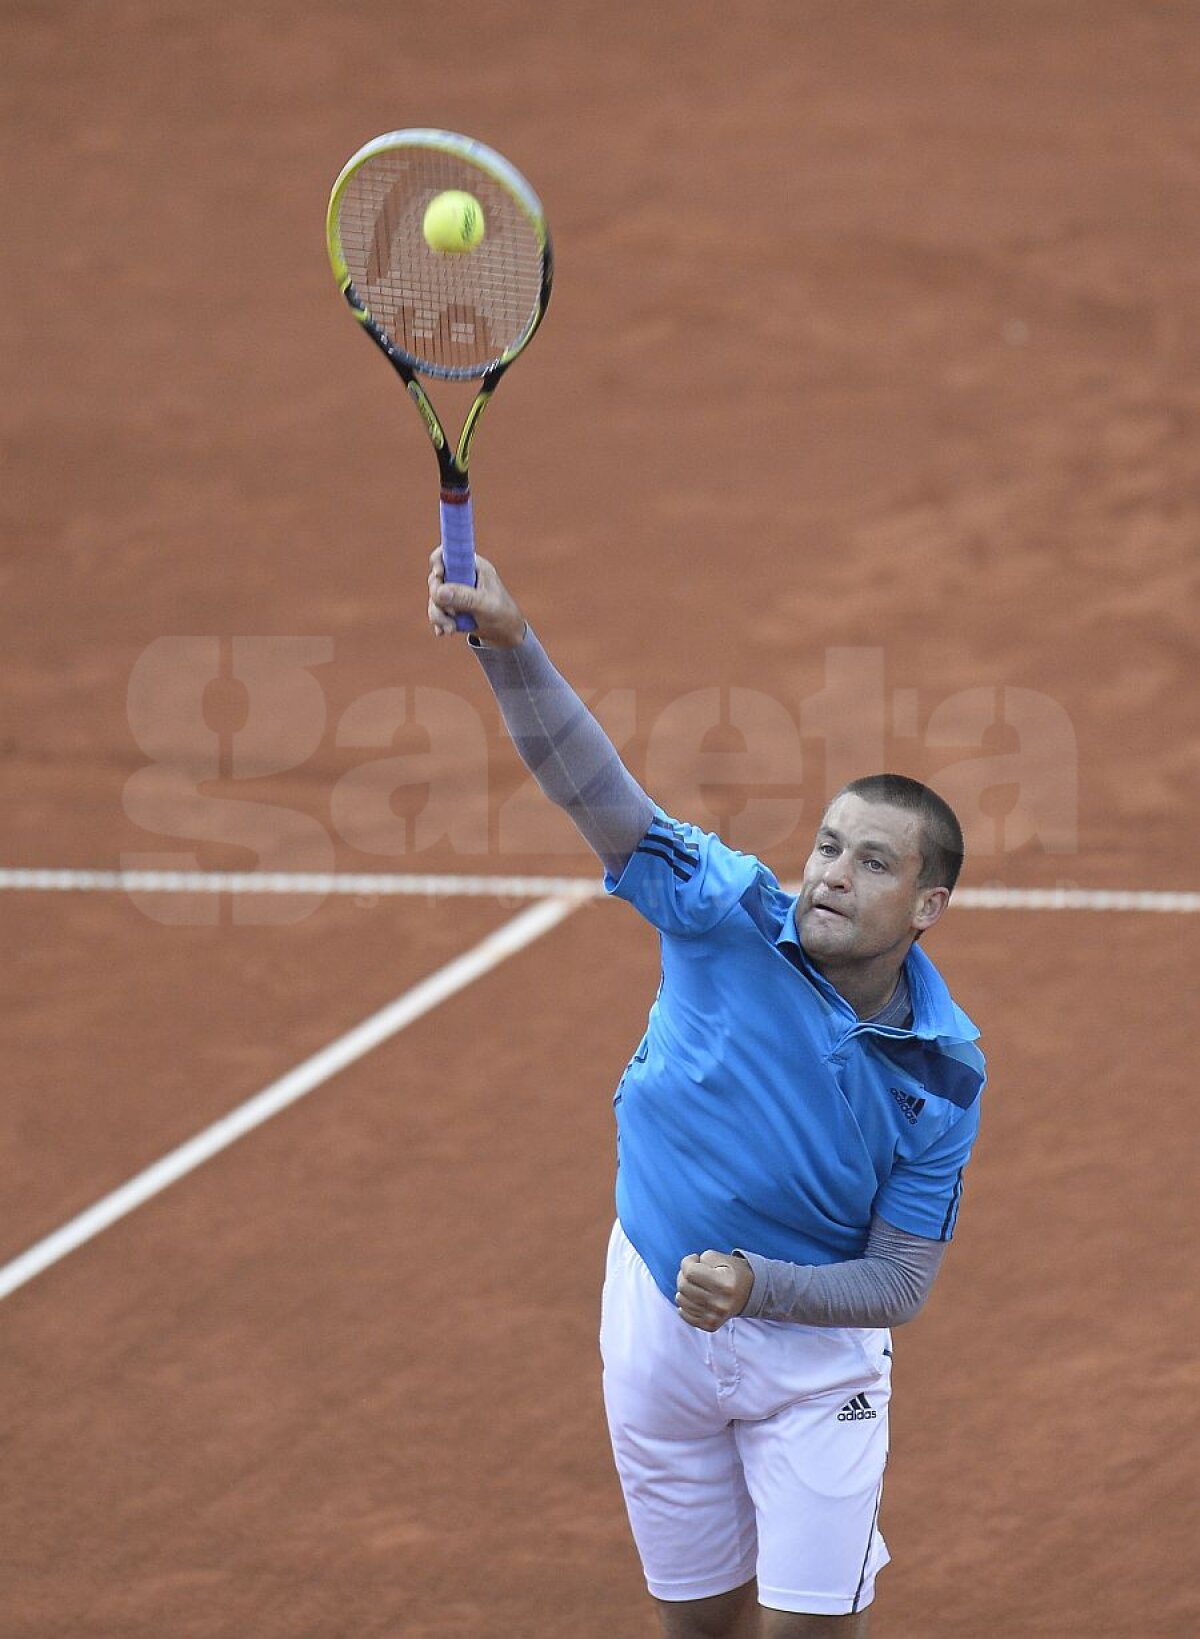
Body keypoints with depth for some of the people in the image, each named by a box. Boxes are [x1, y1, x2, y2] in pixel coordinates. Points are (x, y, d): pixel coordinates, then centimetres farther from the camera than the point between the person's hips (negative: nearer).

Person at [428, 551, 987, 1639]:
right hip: (658, 1319, 2)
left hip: (814, 1348, -2)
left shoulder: (943, 1074, -15)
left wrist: (757, 1287, -29)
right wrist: (509, 644, -41)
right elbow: (597, 790, -25)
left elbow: (902, 1279, -11)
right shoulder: (733, 917, -15)